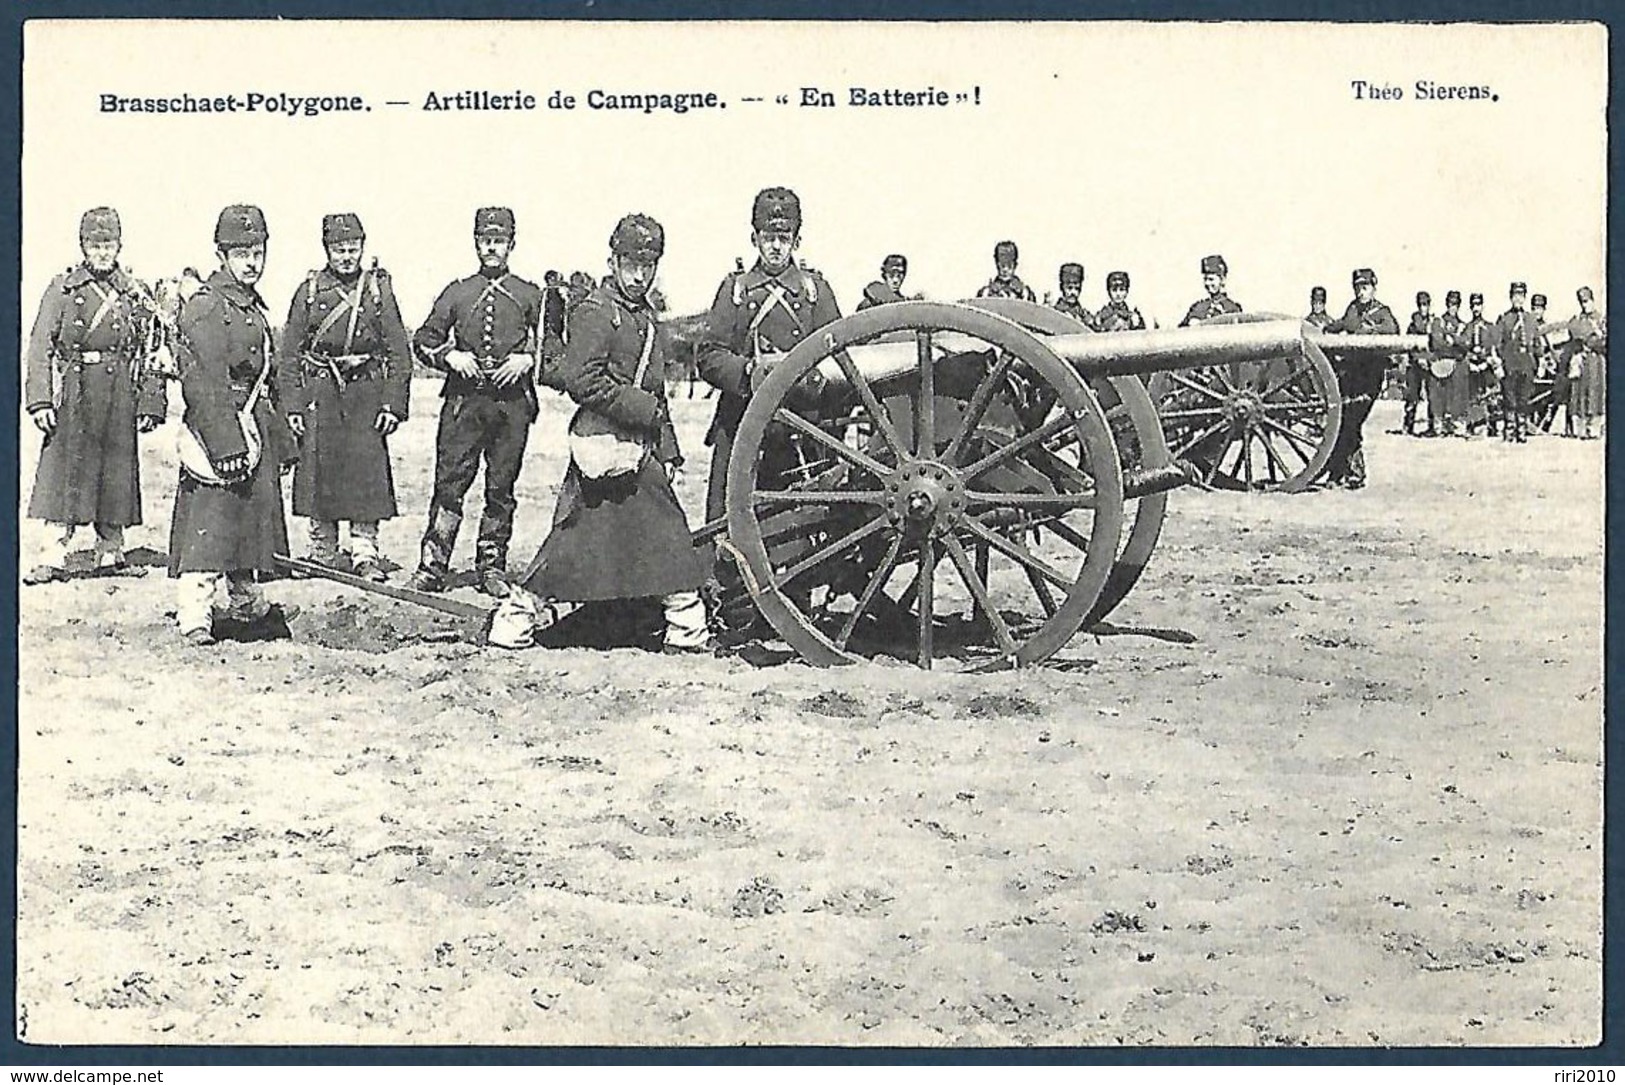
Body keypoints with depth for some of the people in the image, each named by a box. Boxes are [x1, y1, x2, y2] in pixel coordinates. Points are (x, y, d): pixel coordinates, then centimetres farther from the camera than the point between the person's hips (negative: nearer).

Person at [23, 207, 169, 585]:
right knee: (63, 471, -7)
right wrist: (41, 400, -11)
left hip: (121, 396, 3)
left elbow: (149, 354, 10)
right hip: (74, 394, -2)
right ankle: (54, 556, -6)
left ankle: (110, 553, 17)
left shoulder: (135, 294, 8)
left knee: (116, 473, 7)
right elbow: (40, 347, -2)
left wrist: (149, 404, 4)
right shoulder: (62, 289, 2)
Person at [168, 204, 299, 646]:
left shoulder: (255, 307, 17)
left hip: (255, 430, 9)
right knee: (207, 525, -10)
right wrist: (227, 445, -24)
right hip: (216, 428, -9)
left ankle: (248, 606, 31)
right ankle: (194, 617, -11)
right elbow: (204, 385, -19)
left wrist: (281, 440, 23)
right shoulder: (203, 309, -12)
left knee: (252, 518, 18)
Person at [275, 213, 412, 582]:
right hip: (319, 394, 0)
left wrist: (394, 403, -4)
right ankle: (322, 556, 12)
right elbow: (289, 354, 6)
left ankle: (365, 555, 1)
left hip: (366, 391, 0)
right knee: (319, 473, 2)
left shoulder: (379, 288, 5)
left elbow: (399, 353, 4)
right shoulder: (309, 290, 5)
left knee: (368, 472, -5)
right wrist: (293, 405, -2)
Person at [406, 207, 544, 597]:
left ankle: (491, 567, 14)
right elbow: (423, 340, 12)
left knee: (501, 488, 4)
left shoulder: (530, 295, 9)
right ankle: (433, 566, -1)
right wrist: (450, 356, -5)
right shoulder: (457, 293, 11)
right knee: (449, 482, -4)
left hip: (513, 401, 0)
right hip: (463, 400, 0)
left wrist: (527, 359, -8)